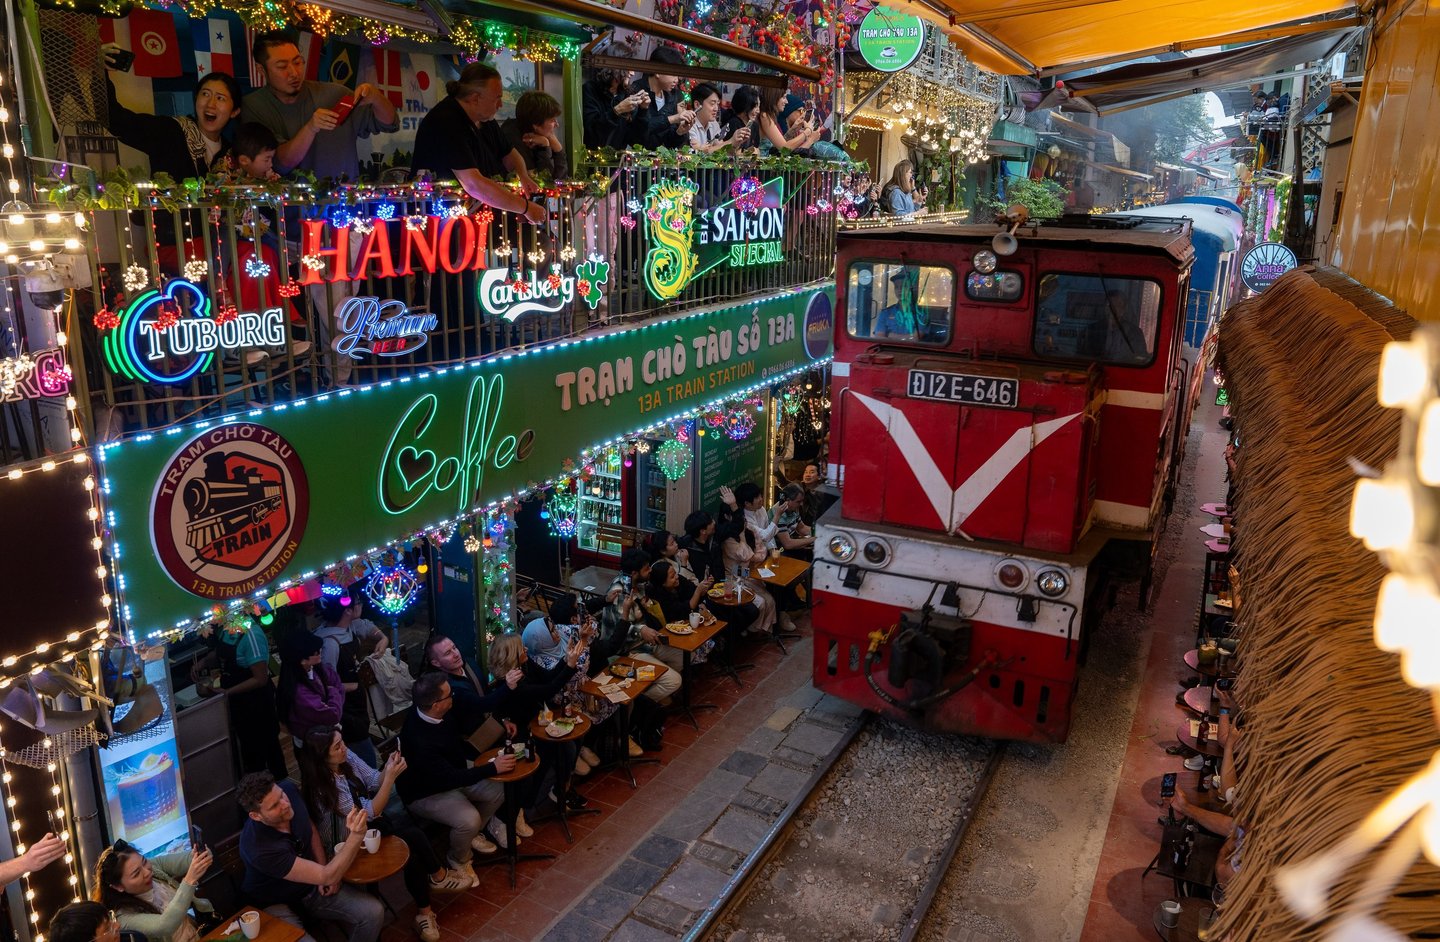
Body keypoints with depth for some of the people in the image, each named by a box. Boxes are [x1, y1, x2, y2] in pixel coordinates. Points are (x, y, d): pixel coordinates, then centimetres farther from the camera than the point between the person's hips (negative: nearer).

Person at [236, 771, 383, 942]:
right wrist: (355, 836, -47)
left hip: (312, 886, 6)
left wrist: (325, 870, -4)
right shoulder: (259, 848, -36)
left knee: (373, 911, -11)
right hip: (276, 903, -6)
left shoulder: (290, 790, -19)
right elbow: (327, 877, -34)